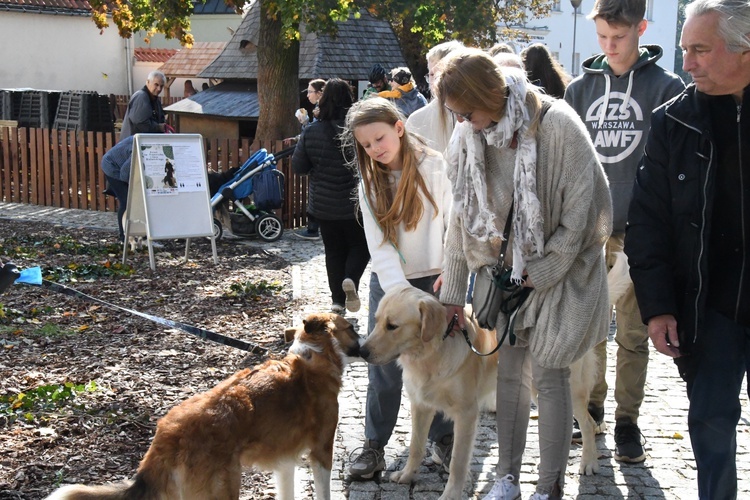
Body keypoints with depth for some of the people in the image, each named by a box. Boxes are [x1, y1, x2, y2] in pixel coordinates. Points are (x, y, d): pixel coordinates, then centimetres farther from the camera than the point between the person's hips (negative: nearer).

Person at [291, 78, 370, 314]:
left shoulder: (311, 131, -6)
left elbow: (298, 167, -1)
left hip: (323, 204, 2)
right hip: (355, 203, -2)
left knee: (334, 250, 14)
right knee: (360, 245, 14)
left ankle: (338, 299, 13)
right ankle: (351, 279, -12)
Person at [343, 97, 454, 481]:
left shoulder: (436, 168, -8)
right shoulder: (371, 183, 1)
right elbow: (379, 246, -7)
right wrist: (402, 294, -18)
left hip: (435, 280, -2)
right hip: (388, 282, 2)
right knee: (383, 368, 4)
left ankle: (443, 441, 21)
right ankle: (374, 446, 15)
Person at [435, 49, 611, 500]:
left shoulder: (557, 125, -21)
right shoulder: (470, 134, -4)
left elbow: (580, 209, -17)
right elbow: (463, 213, 3)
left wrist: (540, 272, -14)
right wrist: (453, 293, 5)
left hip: (560, 269, -5)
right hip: (506, 270, 5)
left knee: (548, 376, -3)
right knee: (510, 371, 9)